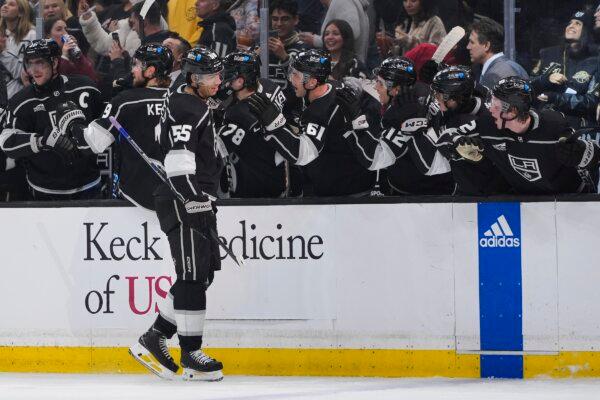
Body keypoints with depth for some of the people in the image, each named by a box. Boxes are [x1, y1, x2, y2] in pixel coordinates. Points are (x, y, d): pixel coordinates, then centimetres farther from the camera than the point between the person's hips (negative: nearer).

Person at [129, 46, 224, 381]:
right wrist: (196, 204, -26)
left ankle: (153, 341, 15)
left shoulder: (200, 108, 20)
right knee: (194, 275, -8)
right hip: (183, 202, -11)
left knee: (202, 274, 11)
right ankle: (191, 355, -4)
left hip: (198, 201, 11)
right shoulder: (183, 108, -13)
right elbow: (179, 163, -22)